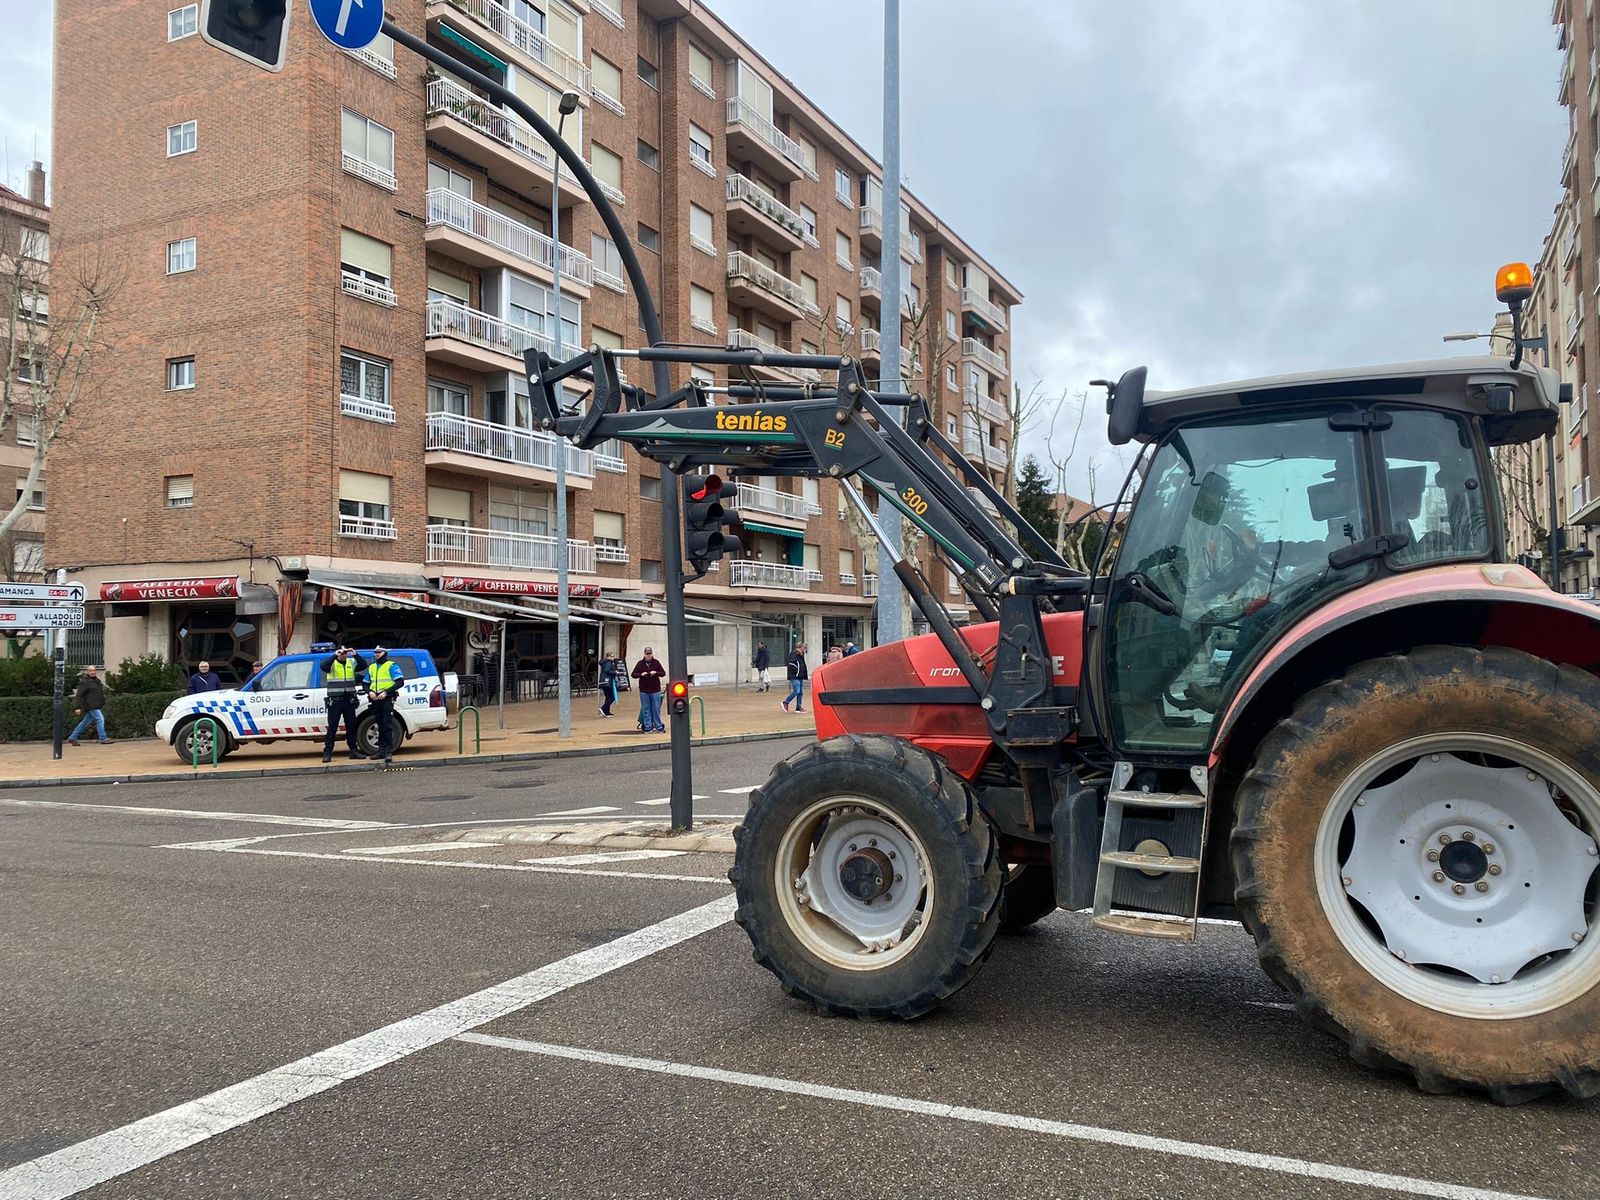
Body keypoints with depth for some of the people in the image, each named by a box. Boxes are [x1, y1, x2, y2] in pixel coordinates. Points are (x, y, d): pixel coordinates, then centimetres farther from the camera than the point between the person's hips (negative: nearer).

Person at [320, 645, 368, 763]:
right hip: (335, 700, -4)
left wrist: (355, 654, -16)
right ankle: (327, 753, 1)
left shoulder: (351, 663, 9)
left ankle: (354, 751, 18)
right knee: (332, 727, -2)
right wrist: (335, 655, -27)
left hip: (349, 699, 4)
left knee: (351, 726, 10)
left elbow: (364, 665, -6)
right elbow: (323, 666, -22)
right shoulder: (332, 663, -1)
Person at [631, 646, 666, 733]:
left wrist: (656, 673, -14)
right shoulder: (640, 663, 4)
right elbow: (633, 674, 5)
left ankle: (659, 727, 8)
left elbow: (663, 673, 5)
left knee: (656, 709, 2)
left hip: (655, 690, -1)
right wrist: (641, 674, -13)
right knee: (646, 710, 3)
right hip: (644, 690, 1)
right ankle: (648, 727, 8)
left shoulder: (656, 662, 3)